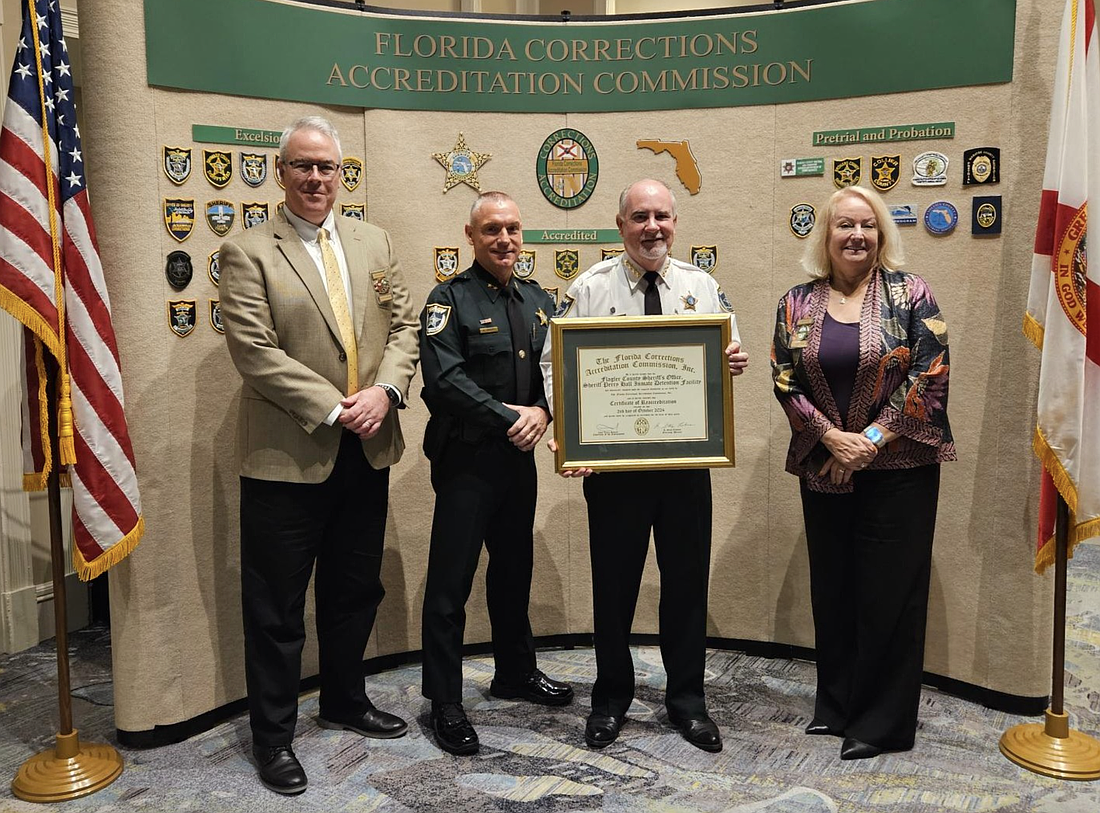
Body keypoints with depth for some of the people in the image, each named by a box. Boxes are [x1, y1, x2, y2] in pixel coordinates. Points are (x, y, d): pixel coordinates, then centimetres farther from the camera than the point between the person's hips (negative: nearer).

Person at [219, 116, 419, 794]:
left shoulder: (374, 243, 10)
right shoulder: (248, 254, -7)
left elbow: (405, 325, 7)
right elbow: (256, 353, -15)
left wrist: (386, 390, -11)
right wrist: (334, 410, -18)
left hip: (367, 453, 5)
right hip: (288, 457, -5)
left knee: (356, 591, 19)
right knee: (277, 606, 7)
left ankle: (345, 701, 39)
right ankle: (273, 734, 24)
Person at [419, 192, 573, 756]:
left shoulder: (538, 301, 12)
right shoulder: (450, 299, -8)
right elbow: (445, 379, -18)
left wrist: (543, 411, -13)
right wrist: (510, 418, -19)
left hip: (519, 457, 6)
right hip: (466, 460, -6)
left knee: (514, 570, 19)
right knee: (450, 582, 0)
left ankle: (515, 672, 37)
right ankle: (445, 703, 13)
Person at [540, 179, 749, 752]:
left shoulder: (703, 287, 6)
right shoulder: (590, 289, -1)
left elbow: (728, 358, 10)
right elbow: (556, 366, -3)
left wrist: (734, 363, -14)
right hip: (612, 460, -2)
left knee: (687, 578, 11)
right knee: (613, 582, 9)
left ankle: (687, 699, 29)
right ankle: (611, 699, 29)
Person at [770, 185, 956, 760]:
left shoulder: (910, 293, -2)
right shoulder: (796, 304, 5)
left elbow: (930, 374, -8)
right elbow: (785, 382, 0)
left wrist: (872, 438, -14)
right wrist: (833, 438, -12)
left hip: (899, 466, -3)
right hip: (823, 469, 3)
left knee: (890, 591, 2)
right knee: (831, 588, 11)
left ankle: (883, 722, 16)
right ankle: (835, 704, 28)